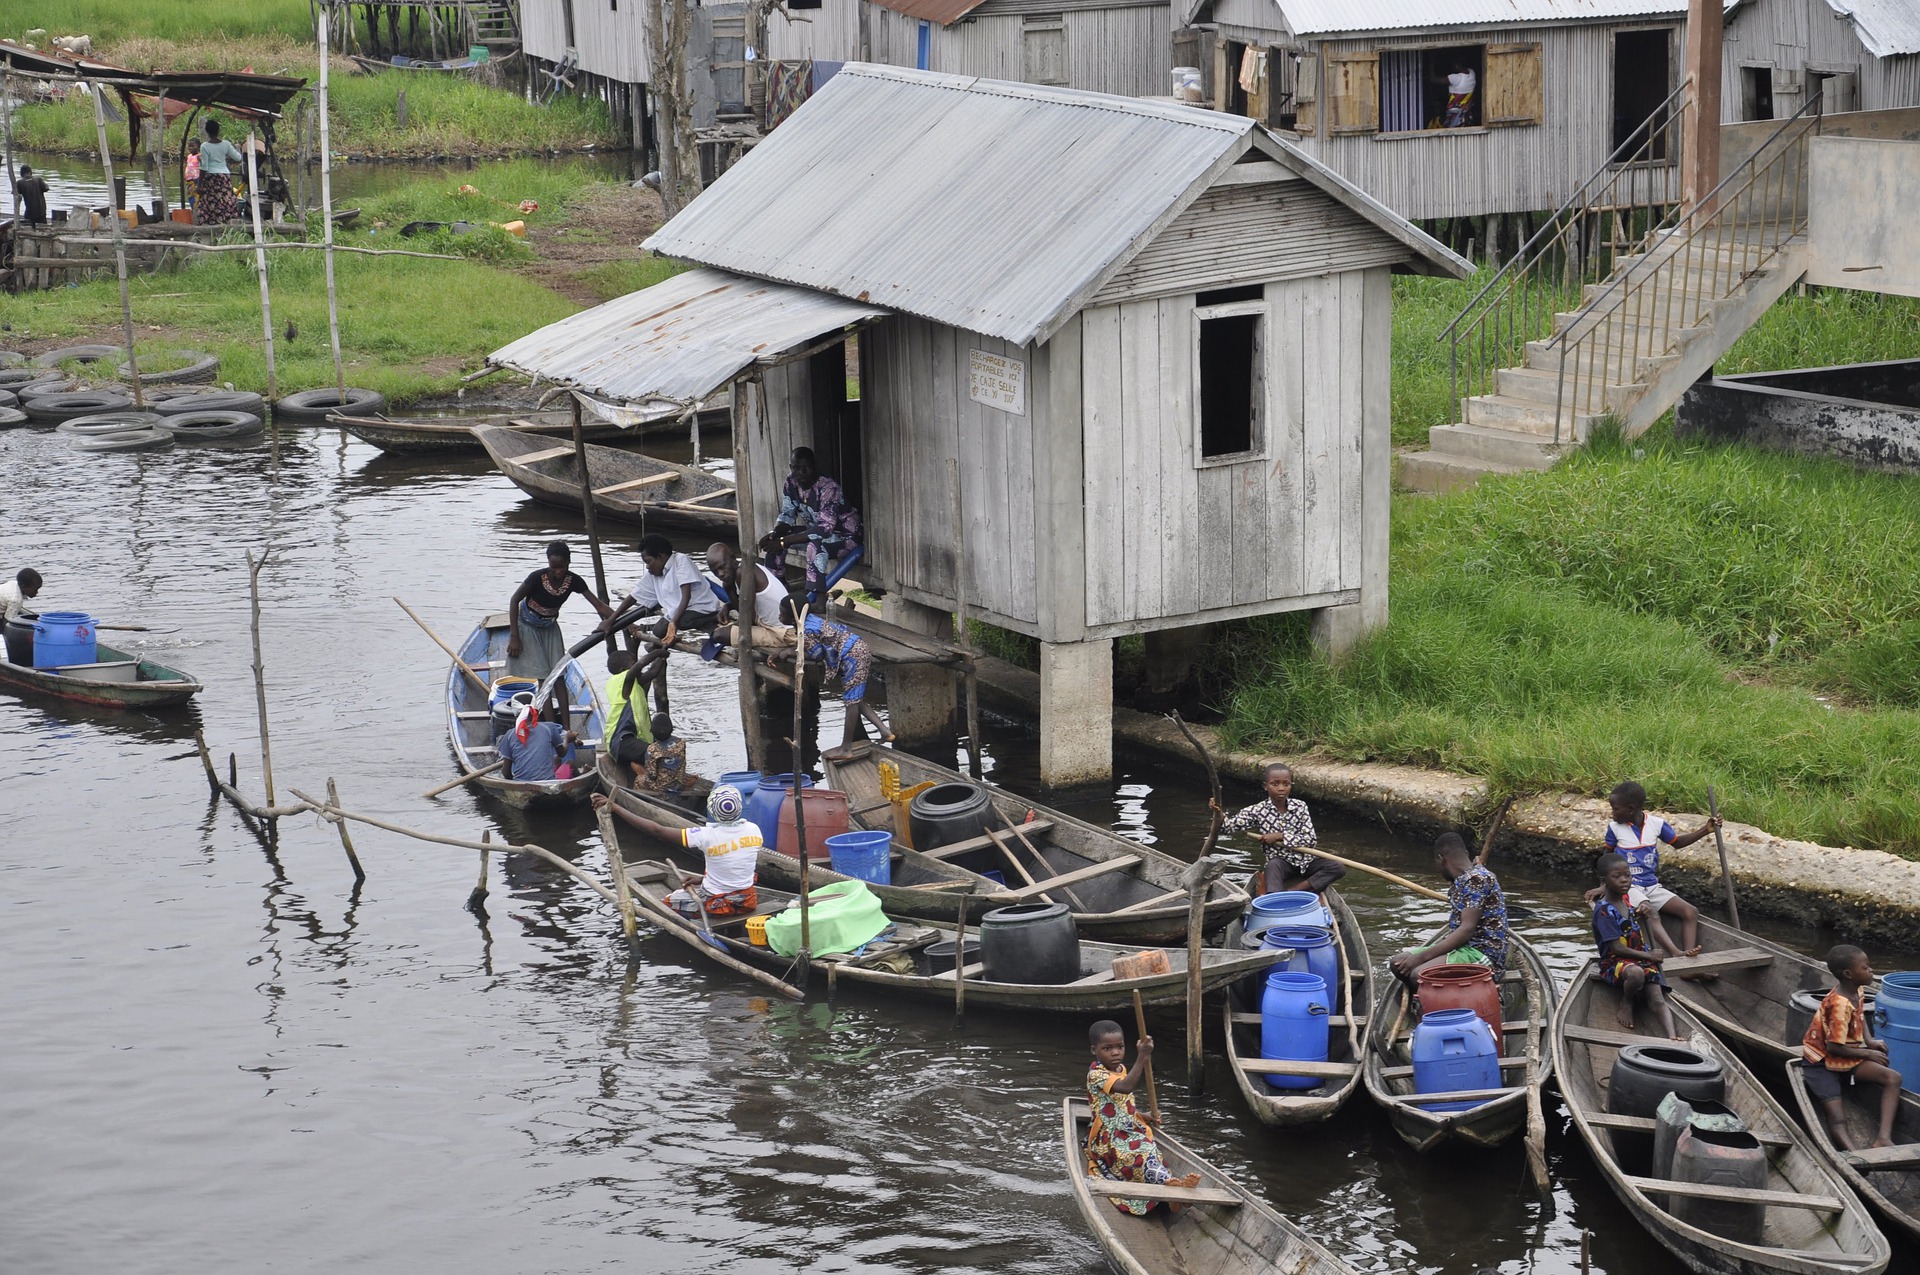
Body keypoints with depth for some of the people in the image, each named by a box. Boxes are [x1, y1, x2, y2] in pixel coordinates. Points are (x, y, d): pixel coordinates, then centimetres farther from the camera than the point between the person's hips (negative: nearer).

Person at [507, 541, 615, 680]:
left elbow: (598, 605, -18)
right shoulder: (538, 578, -28)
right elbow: (514, 601, -17)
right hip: (527, 627, -4)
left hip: (550, 627, 4)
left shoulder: (573, 581, -18)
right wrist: (514, 636, -18)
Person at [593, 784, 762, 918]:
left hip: (717, 905, -5)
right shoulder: (754, 830, -10)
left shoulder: (708, 836, -24)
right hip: (748, 901, 5)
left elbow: (657, 830, -23)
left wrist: (614, 808, -19)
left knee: (668, 903, 18)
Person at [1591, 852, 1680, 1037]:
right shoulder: (1604, 910, -15)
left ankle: (1671, 1036, -39)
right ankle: (1626, 1003, -11)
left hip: (1642, 959, 7)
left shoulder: (1626, 897, 8)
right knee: (1635, 973, -42)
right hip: (1614, 964, -7)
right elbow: (1616, 948, -18)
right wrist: (1649, 956, -14)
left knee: (1658, 1001, -19)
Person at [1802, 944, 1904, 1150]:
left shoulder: (1857, 991, 0)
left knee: (1893, 1078, -13)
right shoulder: (1840, 1004, -27)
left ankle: (1883, 1137, -26)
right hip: (1823, 1063, -8)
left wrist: (1869, 1040, 7)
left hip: (1846, 1058, 8)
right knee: (1837, 1123, -21)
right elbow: (1834, 1047, -25)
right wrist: (1868, 1053, -12)